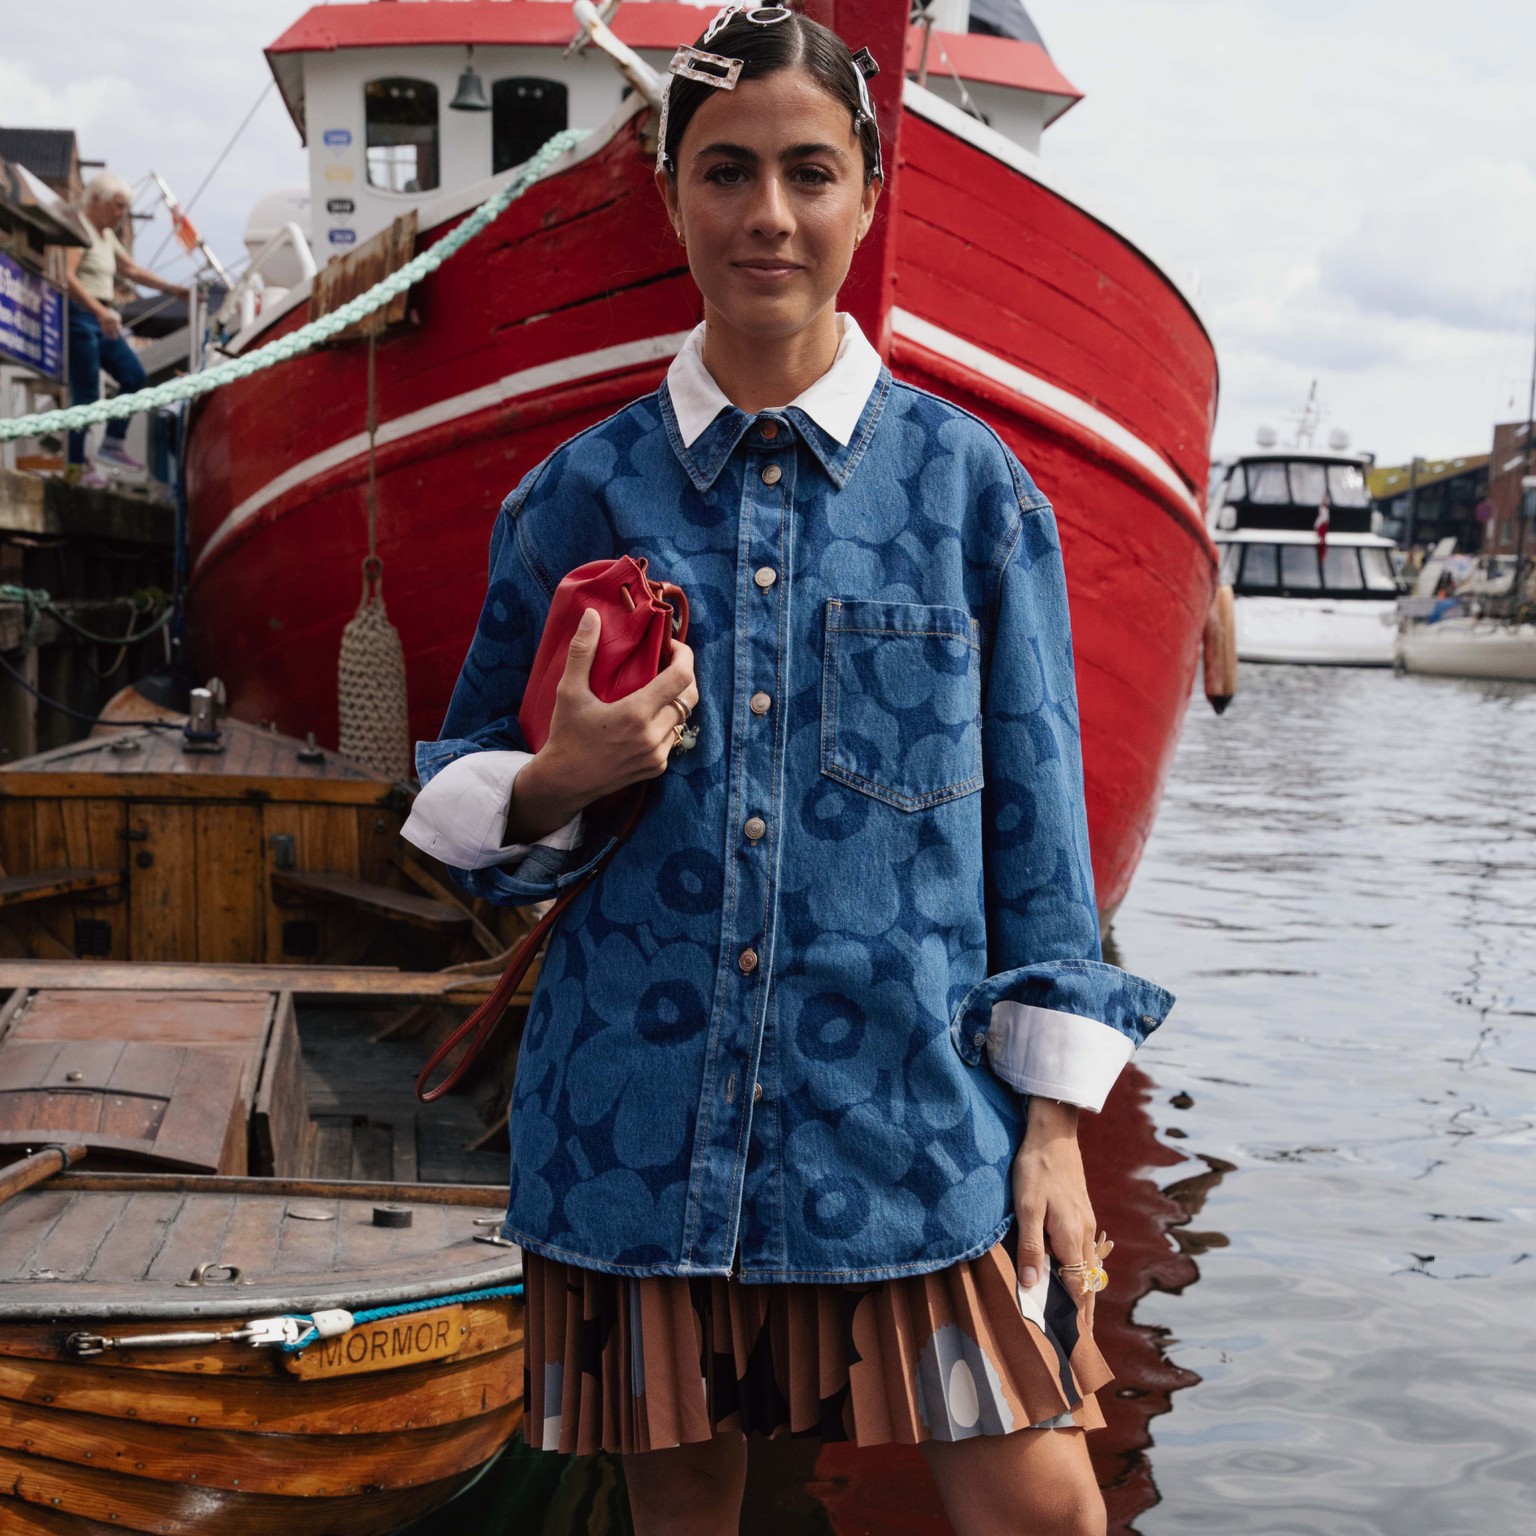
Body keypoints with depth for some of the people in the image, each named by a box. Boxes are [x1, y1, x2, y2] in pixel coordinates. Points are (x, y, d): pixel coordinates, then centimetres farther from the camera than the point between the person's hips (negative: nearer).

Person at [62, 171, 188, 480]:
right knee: (86, 393, -9)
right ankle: (75, 465, -4)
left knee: (134, 375, 7)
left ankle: (112, 444, 13)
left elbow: (132, 270, 29)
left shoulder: (107, 235, 18)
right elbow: (67, 277, -22)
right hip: (79, 316, -10)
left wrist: (170, 289, 21)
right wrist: (100, 311, -32)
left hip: (102, 319, 10)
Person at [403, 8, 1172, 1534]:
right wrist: (557, 785, -12)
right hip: (644, 1121, 1)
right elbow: (458, 803, 12)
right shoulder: (578, 495, 5)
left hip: (913, 1113, -1)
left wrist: (1052, 1123, -1)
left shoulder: (969, 485, 3)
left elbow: (1036, 813, 3)